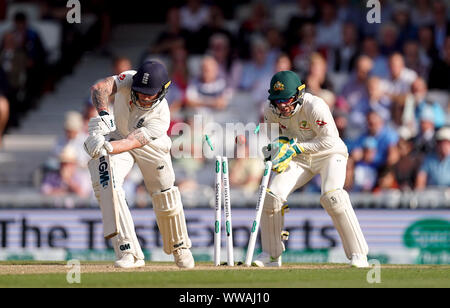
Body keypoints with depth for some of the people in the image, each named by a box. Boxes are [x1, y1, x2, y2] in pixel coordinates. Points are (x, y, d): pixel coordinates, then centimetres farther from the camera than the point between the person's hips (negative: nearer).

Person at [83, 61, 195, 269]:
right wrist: (103, 114, -61)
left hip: (151, 146, -1)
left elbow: (132, 142, -46)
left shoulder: (161, 117, -35)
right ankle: (129, 252, -26)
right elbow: (100, 87, -44)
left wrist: (107, 147, -64)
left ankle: (179, 247, 34)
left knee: (165, 197, 1)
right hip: (117, 136, 1)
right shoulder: (129, 80, -30)